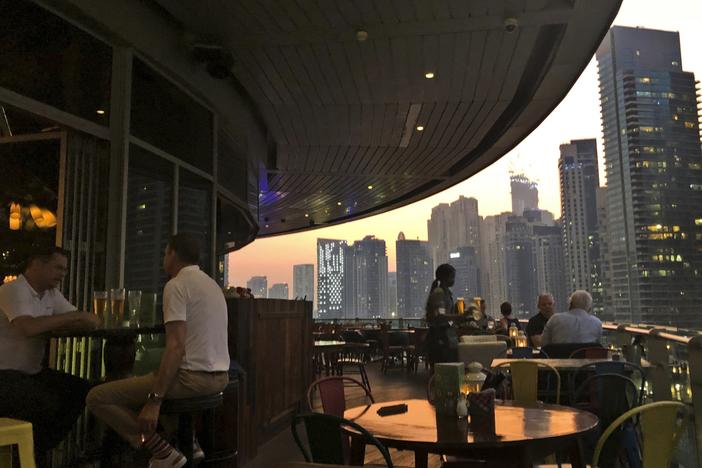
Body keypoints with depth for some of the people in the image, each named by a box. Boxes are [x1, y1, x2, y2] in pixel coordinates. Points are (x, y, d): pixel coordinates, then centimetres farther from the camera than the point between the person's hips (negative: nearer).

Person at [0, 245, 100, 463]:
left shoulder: (51, 293, 9)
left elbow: (91, 321, 4)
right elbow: (29, 327, -36)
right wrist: (73, 316, -25)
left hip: (32, 371, 9)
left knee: (80, 390, -4)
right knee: (48, 402, -27)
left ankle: (39, 451, 9)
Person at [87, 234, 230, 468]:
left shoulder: (176, 285, -11)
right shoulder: (212, 284, 16)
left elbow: (176, 347, -21)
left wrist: (154, 401, -21)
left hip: (193, 377, -9)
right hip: (219, 377, 9)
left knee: (97, 397, -2)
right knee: (148, 382, 33)